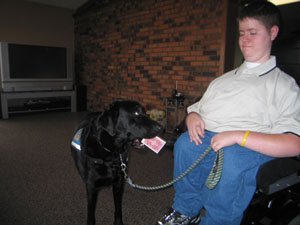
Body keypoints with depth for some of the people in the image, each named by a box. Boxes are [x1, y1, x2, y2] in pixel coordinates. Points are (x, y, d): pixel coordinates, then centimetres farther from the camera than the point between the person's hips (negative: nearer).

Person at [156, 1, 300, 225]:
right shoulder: (224, 79, 25)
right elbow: (197, 108, 25)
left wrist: (237, 136, -19)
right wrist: (192, 116, 0)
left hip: (249, 148, -4)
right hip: (205, 139, 4)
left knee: (234, 157, -37)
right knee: (185, 143, -28)